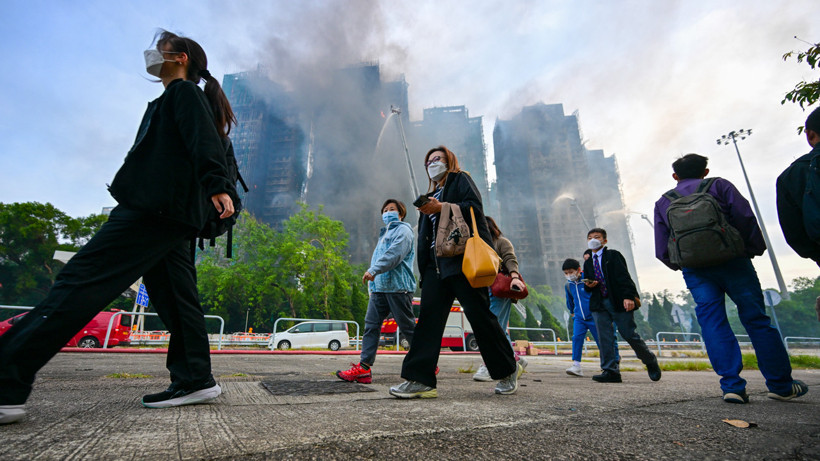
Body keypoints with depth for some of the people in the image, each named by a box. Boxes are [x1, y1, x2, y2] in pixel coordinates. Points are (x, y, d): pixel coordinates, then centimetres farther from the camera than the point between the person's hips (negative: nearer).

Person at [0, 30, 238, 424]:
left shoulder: (184, 92, 5)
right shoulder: (175, 101, 34)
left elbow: (205, 140, -16)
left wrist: (217, 184, -31)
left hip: (156, 207, -10)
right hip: (173, 216, 10)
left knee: (82, 280, -13)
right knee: (175, 298, 4)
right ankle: (195, 380, 6)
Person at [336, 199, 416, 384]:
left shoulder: (403, 230, -1)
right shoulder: (384, 234, 28)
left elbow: (395, 253, -18)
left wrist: (374, 270, -24)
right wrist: (372, 285, 20)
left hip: (398, 287, -8)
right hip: (379, 287, 9)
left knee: (408, 327, -1)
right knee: (371, 324, 0)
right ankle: (364, 367, 2)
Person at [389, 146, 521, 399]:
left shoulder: (460, 180, 11)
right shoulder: (431, 195, 29)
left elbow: (474, 208, -8)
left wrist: (441, 208, -15)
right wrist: (423, 269, 15)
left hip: (464, 259, -6)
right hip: (437, 263, 7)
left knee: (479, 315, -3)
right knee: (428, 316, -6)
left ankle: (508, 370, 17)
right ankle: (420, 380, -4)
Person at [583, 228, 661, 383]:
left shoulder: (613, 255, 1)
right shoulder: (588, 263, 17)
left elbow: (624, 276, -10)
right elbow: (587, 284, 20)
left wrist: (629, 296, -22)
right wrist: (588, 285, -5)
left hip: (619, 301, -4)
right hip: (599, 304, 5)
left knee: (630, 335, 1)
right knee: (604, 338, -3)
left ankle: (651, 362, 27)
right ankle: (611, 371, 1)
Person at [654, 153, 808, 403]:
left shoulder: (663, 202, 12)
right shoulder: (719, 185, 10)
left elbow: (662, 249, 6)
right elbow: (745, 217, -4)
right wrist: (755, 249, 7)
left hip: (695, 270, 1)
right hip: (731, 261, 0)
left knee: (712, 323, 2)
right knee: (756, 319, 7)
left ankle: (732, 385, -1)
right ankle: (781, 384, 14)